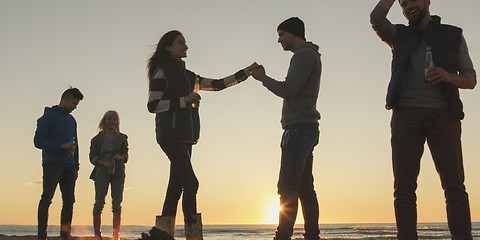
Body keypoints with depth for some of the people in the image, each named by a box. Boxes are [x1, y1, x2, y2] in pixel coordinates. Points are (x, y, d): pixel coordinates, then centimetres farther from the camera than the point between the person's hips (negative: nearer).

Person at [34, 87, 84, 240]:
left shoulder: (72, 120, 21)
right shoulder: (48, 116, 0)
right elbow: (38, 141, -8)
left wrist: (76, 166, 17)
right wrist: (62, 146, -15)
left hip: (68, 165, 6)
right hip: (52, 163, -6)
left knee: (69, 200, 1)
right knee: (47, 198, -13)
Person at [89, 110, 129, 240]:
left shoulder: (122, 138, 14)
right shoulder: (97, 139, 10)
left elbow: (126, 156, 11)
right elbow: (92, 157, 5)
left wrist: (120, 157, -12)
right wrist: (104, 163, -13)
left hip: (118, 172, 1)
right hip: (102, 171, -1)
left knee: (117, 204, -4)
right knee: (99, 202, -9)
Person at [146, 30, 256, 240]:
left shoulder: (186, 75, 24)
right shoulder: (161, 72, 0)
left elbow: (217, 84, 22)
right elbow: (152, 105, -8)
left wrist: (245, 72, 17)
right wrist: (184, 100, -14)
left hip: (184, 136, 8)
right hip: (170, 134, -8)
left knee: (176, 187, 3)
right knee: (190, 183, -18)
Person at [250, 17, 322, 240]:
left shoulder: (304, 55, -7)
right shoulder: (311, 55, 25)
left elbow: (288, 90, -16)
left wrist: (264, 78, -3)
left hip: (299, 128, -10)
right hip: (306, 128, 10)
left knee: (287, 188, -13)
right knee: (305, 187, 7)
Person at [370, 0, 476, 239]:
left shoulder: (453, 36, 19)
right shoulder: (399, 36, 20)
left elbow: (470, 79, 14)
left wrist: (449, 76, -6)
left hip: (443, 113, 0)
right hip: (406, 113, 1)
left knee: (454, 183, -10)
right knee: (404, 186, -6)